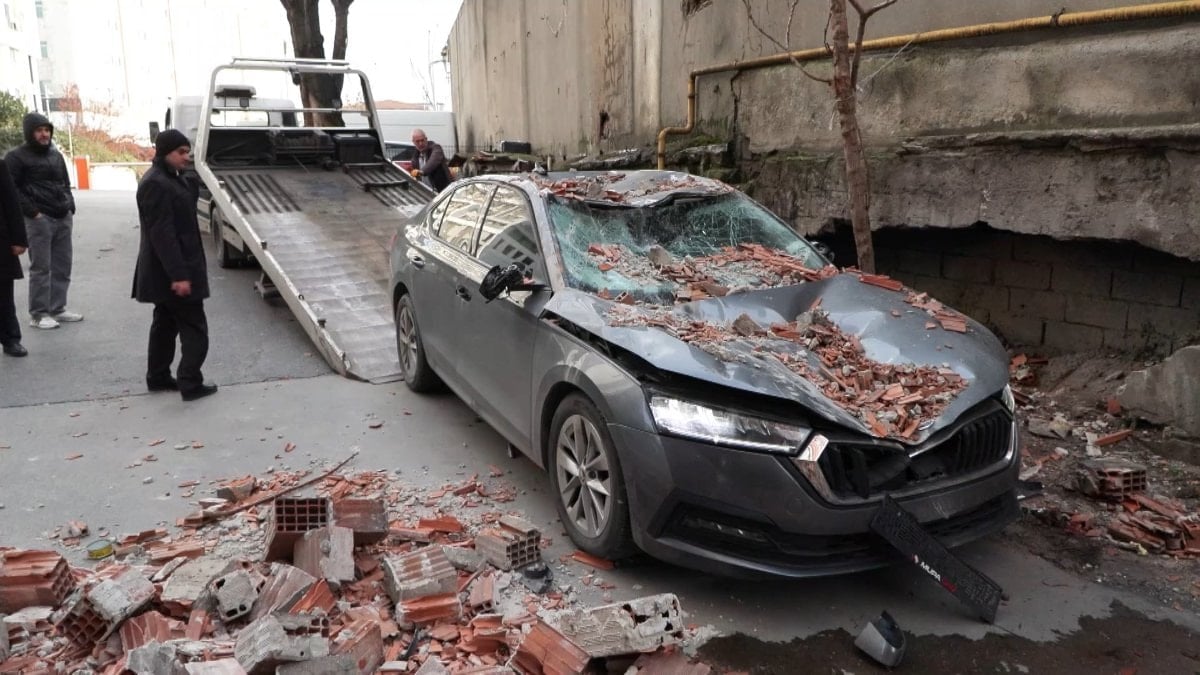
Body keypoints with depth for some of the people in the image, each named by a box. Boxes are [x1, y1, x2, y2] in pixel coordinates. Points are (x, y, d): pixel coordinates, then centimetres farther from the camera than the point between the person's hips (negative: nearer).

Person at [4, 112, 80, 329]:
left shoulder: (56, 155, 18)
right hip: (39, 219, -6)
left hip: (63, 218, 7)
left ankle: (58, 308, 18)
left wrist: (70, 207, 10)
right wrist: (33, 212, -15)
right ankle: (38, 314, 2)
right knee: (41, 268, -5)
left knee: (62, 266, 8)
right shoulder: (16, 156, -3)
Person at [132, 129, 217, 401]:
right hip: (171, 270, -11)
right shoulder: (155, 184, -19)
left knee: (166, 323, 17)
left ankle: (158, 377, 27)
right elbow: (161, 233, -24)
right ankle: (190, 383, 0)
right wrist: (179, 274, -27)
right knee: (194, 327, -5)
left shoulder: (172, 179, 13)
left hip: (166, 271, 11)